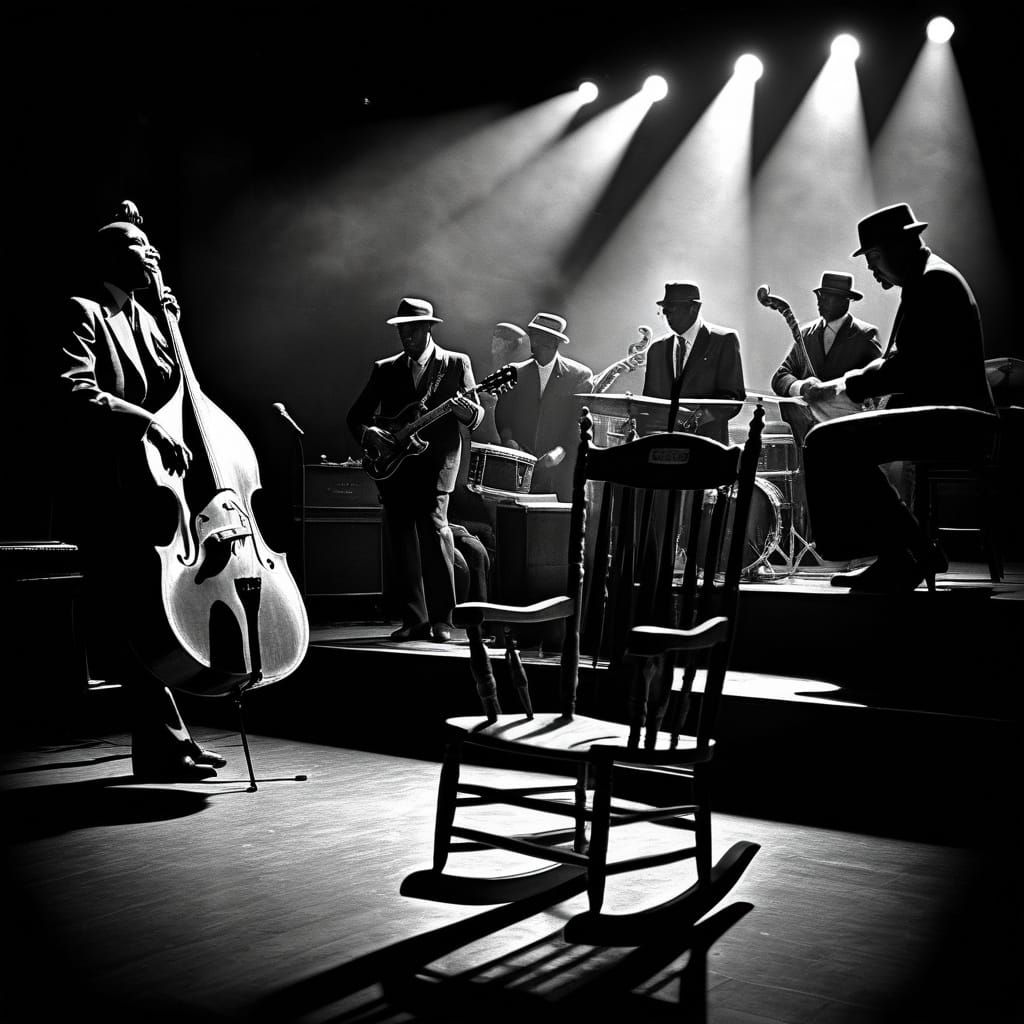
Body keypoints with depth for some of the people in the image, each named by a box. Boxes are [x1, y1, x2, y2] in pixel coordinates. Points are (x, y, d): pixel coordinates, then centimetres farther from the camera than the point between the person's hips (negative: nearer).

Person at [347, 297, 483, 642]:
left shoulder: (456, 364, 8)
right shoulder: (385, 369, 15)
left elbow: (477, 417, 3)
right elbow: (356, 416, 14)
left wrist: (465, 410, -21)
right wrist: (369, 434, -7)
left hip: (437, 460, -3)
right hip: (393, 461, 4)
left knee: (433, 523, -19)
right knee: (401, 536, 0)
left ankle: (442, 619, -10)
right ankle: (414, 620, 8)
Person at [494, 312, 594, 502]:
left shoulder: (580, 376, 1)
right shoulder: (517, 372, 11)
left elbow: (583, 422, -4)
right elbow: (502, 411, 12)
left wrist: (562, 450, -18)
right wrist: (508, 439, -7)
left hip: (560, 472, -2)